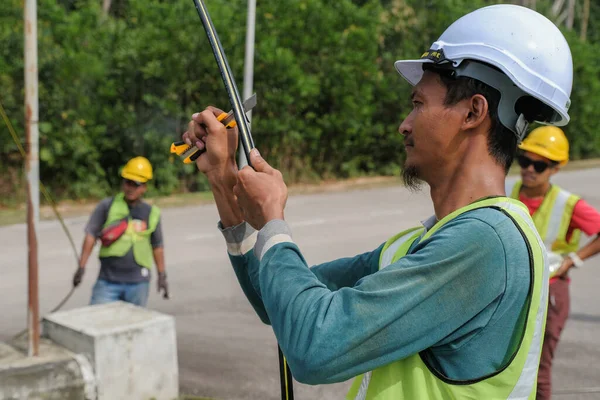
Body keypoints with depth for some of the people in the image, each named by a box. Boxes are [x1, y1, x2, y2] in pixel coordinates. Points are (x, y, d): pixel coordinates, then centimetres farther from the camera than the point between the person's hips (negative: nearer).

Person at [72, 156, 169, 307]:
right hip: (108, 281, -1)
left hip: (138, 283, 1)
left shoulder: (151, 213, 6)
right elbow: (91, 235, 1)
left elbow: (157, 247, 15)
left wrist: (162, 276, 14)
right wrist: (81, 267, -4)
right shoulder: (107, 206, 0)